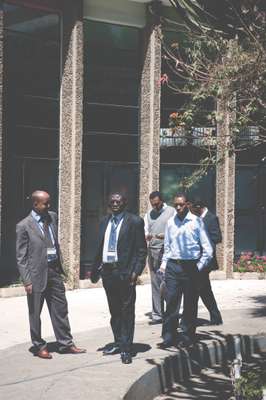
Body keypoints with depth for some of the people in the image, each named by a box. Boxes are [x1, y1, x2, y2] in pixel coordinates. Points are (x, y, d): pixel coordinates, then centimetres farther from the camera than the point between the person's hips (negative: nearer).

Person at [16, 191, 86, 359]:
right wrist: (27, 281, -13)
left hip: (54, 270, 5)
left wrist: (60, 266, 15)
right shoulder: (24, 226, -9)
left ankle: (66, 343, 20)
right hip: (37, 274, -5)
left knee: (61, 309, 10)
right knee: (35, 312, 7)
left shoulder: (52, 217, 7)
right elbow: (21, 257, -8)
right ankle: (39, 346, 21)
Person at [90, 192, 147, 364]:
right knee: (114, 311, 15)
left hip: (125, 273, -6)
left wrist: (136, 271, -14)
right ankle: (118, 343, 26)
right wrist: (95, 269, 9)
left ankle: (126, 349, 4)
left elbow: (141, 249, -6)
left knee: (127, 311, -1)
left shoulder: (135, 221, -4)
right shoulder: (105, 221, 13)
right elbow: (100, 247, 16)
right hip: (108, 271, 6)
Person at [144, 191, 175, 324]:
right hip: (153, 251, 4)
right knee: (156, 283, 2)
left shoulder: (171, 211, 3)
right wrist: (147, 236, -13)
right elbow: (145, 232, 11)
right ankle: (157, 315, 4)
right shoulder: (148, 215, 18)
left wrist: (165, 236, -19)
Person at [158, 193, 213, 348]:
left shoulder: (196, 222, -4)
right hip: (172, 266, 3)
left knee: (190, 304, 5)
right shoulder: (171, 222, 7)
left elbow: (207, 248, -2)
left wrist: (199, 267, -5)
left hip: (190, 266, -3)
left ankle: (187, 337, 16)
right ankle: (169, 337, 7)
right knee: (171, 302, 1)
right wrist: (164, 263, 8)